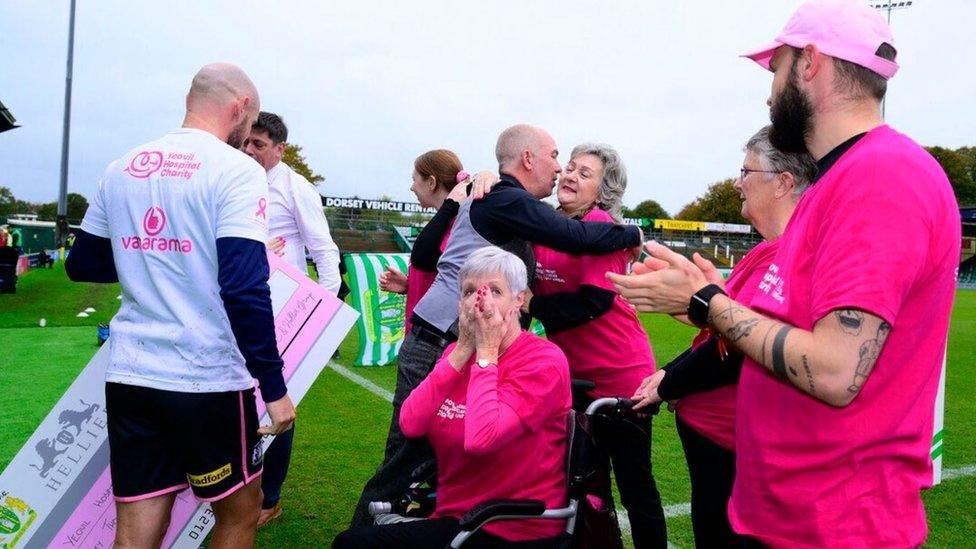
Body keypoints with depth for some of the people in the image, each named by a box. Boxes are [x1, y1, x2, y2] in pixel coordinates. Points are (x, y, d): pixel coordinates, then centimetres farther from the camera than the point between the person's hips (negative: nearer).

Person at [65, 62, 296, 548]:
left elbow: (82, 264, 18)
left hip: (129, 376, 6)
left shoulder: (123, 168, 8)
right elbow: (244, 290, -20)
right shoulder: (237, 171, -11)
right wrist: (274, 387, -15)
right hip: (209, 381, -5)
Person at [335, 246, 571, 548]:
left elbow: (480, 439, -29)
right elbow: (410, 425, -9)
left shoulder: (544, 362, -15)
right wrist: (462, 350, -12)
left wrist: (486, 353, -19)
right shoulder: (457, 351, 6)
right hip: (455, 517, 6)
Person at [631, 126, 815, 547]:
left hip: (729, 442, -10)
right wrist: (669, 373, 4)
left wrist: (667, 387, -12)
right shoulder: (769, 251, 11)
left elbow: (740, 347, -26)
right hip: (709, 428, 10)